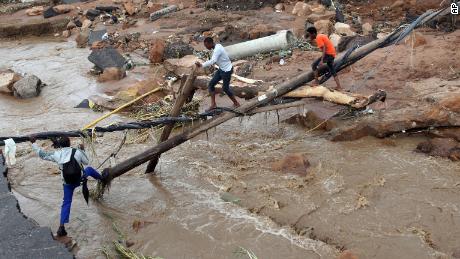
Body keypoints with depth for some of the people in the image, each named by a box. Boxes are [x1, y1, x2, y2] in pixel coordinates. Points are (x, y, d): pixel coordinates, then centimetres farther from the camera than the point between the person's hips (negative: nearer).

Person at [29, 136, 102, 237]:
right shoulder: (77, 152, -12)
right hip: (80, 179, -1)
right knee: (90, 169, 29)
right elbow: (86, 162, 3)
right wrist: (83, 150, 15)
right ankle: (102, 178, 57)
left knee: (66, 203, 11)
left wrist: (33, 143, 15)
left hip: (67, 183, 1)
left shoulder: (56, 154, -7)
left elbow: (42, 154, 6)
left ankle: (61, 227, 4)